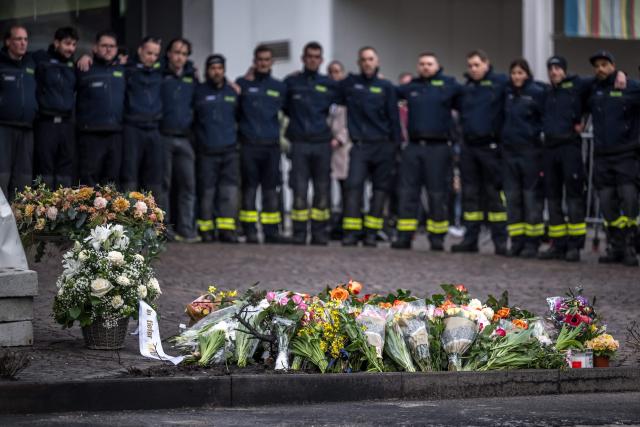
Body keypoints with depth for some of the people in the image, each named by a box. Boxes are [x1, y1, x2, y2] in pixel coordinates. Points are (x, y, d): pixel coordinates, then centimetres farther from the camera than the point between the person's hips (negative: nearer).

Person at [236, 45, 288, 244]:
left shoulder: (279, 87, 12)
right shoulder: (242, 84, 5)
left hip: (272, 145, 3)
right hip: (248, 145, -3)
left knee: (271, 190, 4)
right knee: (249, 189, -3)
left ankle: (271, 231, 6)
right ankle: (250, 231, -1)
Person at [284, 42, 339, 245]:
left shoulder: (329, 85, 10)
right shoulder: (291, 82, 6)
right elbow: (282, 108, 13)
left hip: (322, 143, 2)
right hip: (299, 144, -1)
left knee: (322, 190, 2)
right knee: (299, 190, -4)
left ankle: (320, 233, 8)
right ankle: (299, 234, -1)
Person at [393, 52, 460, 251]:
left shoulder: (448, 84, 2)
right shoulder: (410, 87, 14)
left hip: (438, 147, -4)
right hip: (413, 146, 4)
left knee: (438, 193, 1)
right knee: (407, 191, 2)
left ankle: (437, 237, 8)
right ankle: (404, 236, 6)